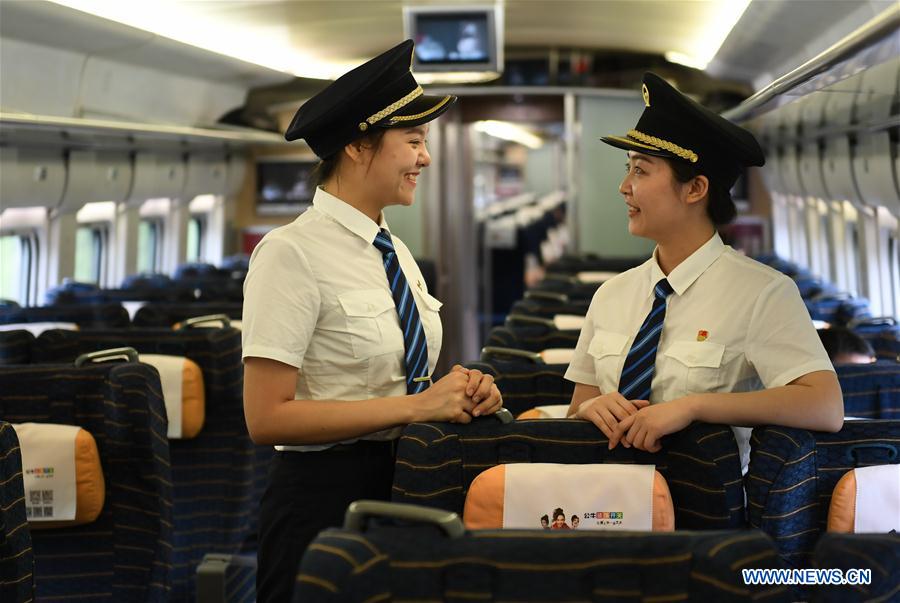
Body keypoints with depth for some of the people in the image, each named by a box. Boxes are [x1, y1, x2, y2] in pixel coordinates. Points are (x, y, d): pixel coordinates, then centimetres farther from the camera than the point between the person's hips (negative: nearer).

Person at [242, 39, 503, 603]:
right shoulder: (292, 254, -13)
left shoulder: (395, 250, 10)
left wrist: (462, 392, -6)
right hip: (325, 499, -7)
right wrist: (416, 406, -20)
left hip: (406, 491, 7)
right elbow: (267, 417, -19)